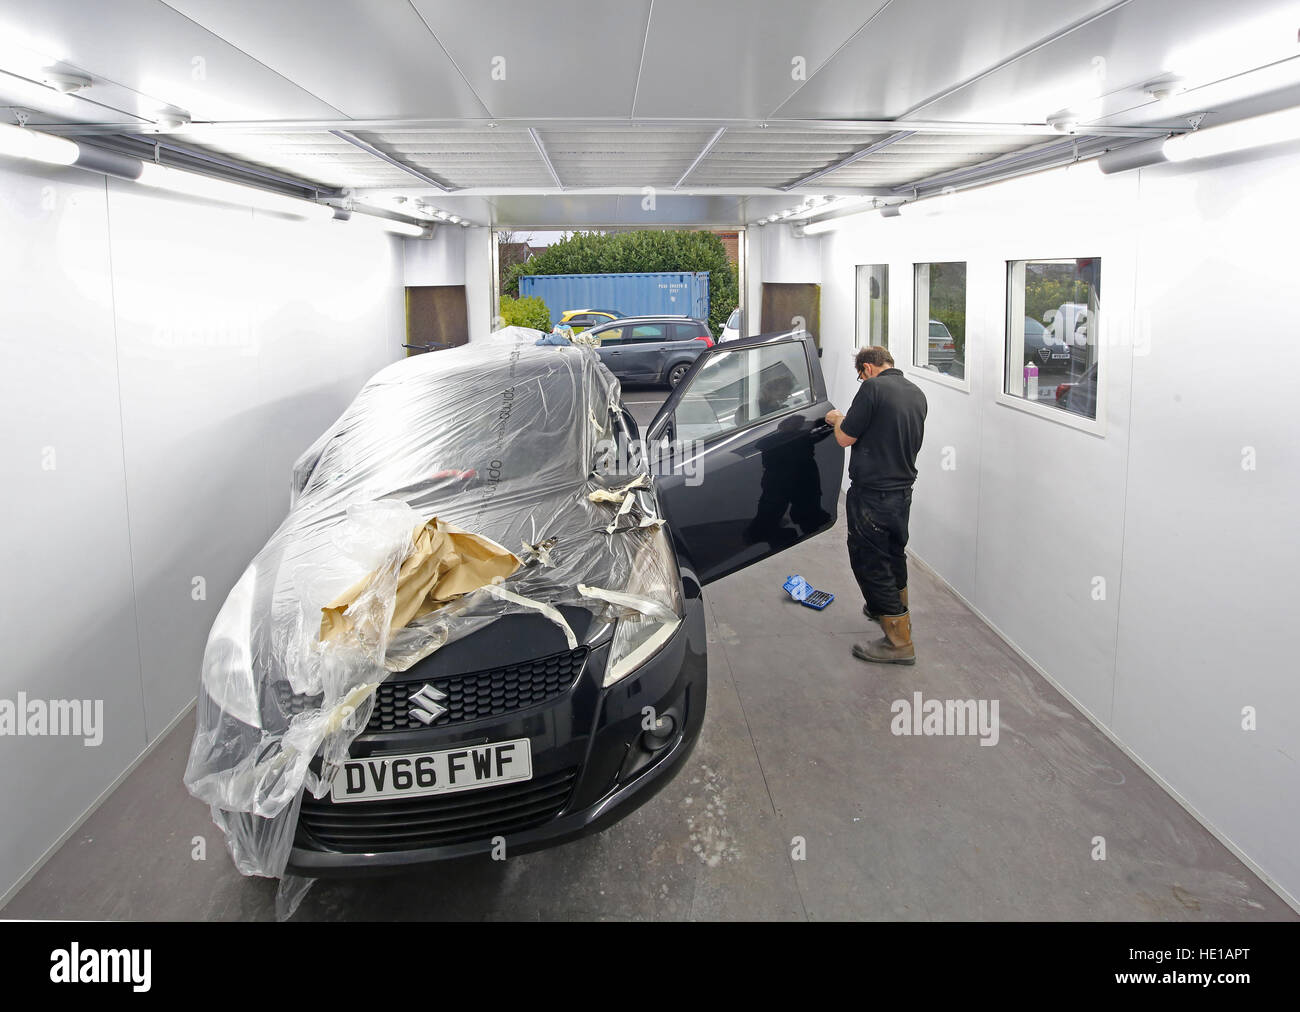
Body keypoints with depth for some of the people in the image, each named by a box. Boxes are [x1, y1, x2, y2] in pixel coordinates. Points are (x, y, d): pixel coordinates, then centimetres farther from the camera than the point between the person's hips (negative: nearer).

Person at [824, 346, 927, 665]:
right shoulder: (916, 393, 10)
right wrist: (850, 420, 25)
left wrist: (838, 419, 7)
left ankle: (899, 641, 0)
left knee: (869, 561, -1)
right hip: (903, 489, 9)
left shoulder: (873, 388, -16)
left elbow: (846, 438, -15)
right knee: (894, 552, 26)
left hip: (873, 493, -9)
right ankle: (896, 610, 47)